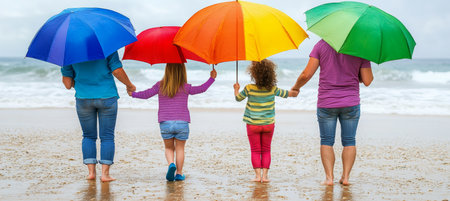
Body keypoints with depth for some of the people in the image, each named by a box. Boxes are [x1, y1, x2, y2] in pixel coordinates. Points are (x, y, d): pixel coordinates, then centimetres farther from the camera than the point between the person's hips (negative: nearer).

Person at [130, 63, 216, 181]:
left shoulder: (160, 86, 1)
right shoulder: (185, 87, 0)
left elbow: (146, 94, 6)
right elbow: (202, 89, 8)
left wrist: (133, 94, 24)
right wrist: (211, 79, 21)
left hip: (165, 123, 1)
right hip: (182, 123, -1)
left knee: (169, 148, 15)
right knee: (180, 148, 11)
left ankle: (171, 164, -11)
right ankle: (179, 173, 10)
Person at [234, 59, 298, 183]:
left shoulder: (249, 89, -14)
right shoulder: (273, 89, -9)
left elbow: (238, 98, 3)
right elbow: (286, 94, 5)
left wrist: (236, 89, 23)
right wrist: (295, 92, 25)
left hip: (253, 125, -1)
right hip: (268, 124, 1)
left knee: (255, 150, 7)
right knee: (266, 150, 11)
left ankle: (257, 175, 3)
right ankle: (265, 175, 7)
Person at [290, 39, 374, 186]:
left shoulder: (322, 44, -5)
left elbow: (306, 74, -8)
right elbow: (367, 81, -3)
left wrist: (296, 87, 11)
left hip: (326, 103, 0)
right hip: (351, 103, 1)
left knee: (326, 141, 9)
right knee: (349, 141, 12)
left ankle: (329, 177, 2)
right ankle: (345, 176, 7)